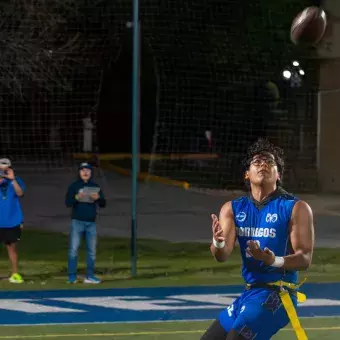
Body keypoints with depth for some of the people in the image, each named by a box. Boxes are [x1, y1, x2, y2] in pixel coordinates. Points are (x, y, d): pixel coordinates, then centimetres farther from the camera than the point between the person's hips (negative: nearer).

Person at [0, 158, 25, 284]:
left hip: (13, 221, 1)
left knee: (12, 246, 9)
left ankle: (15, 274, 16)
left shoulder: (16, 181, 1)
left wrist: (12, 179, -26)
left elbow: (20, 193, -16)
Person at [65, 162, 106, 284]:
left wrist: (98, 198, -16)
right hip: (77, 222, -3)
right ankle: (72, 276, -2)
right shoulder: (74, 186, 2)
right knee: (73, 249, -6)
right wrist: (76, 198, -25)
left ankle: (89, 276, 13)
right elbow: (67, 203, -5)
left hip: (91, 223, 3)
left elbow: (103, 204, 6)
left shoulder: (95, 187, 9)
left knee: (92, 250, 6)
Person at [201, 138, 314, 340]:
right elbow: (222, 255, -4)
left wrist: (275, 261, -31)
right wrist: (218, 242, -29)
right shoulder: (233, 209, 8)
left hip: (277, 295, -7)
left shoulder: (296, 208, -6)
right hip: (249, 293, 7)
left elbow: (305, 259, -11)